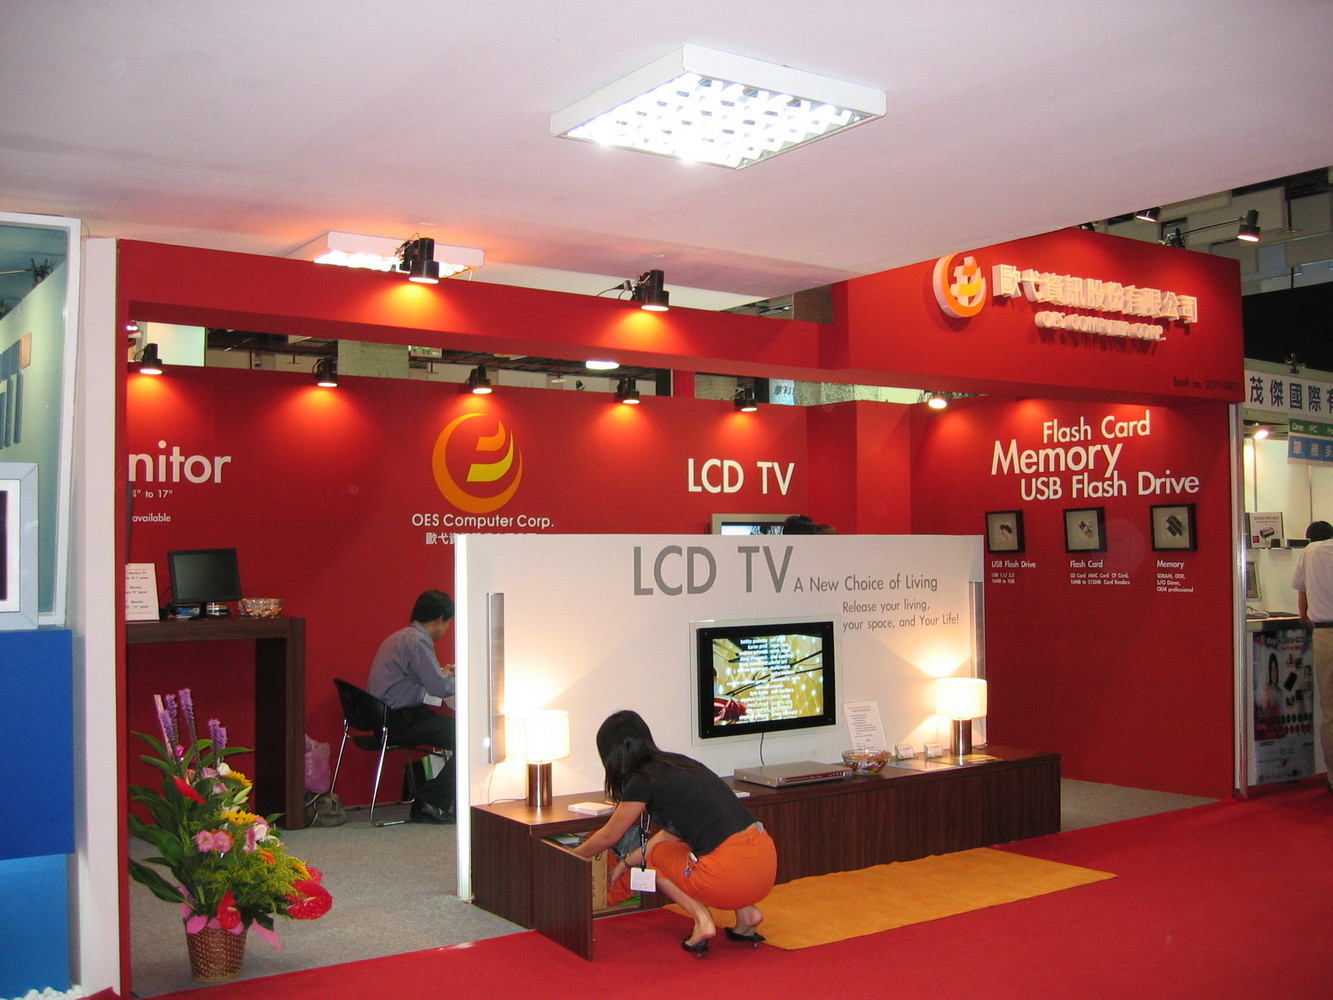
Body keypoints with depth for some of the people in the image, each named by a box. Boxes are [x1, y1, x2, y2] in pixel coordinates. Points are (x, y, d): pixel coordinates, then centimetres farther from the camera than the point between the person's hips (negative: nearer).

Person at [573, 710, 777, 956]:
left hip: (732, 870, -7)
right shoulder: (679, 763, 20)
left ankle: (702, 918, 2)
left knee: (654, 856, 20)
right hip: (767, 860, 7)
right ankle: (746, 912, 18)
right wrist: (624, 864, 38)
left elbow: (609, 836, 13)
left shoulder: (643, 781, -2)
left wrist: (573, 857, 32)